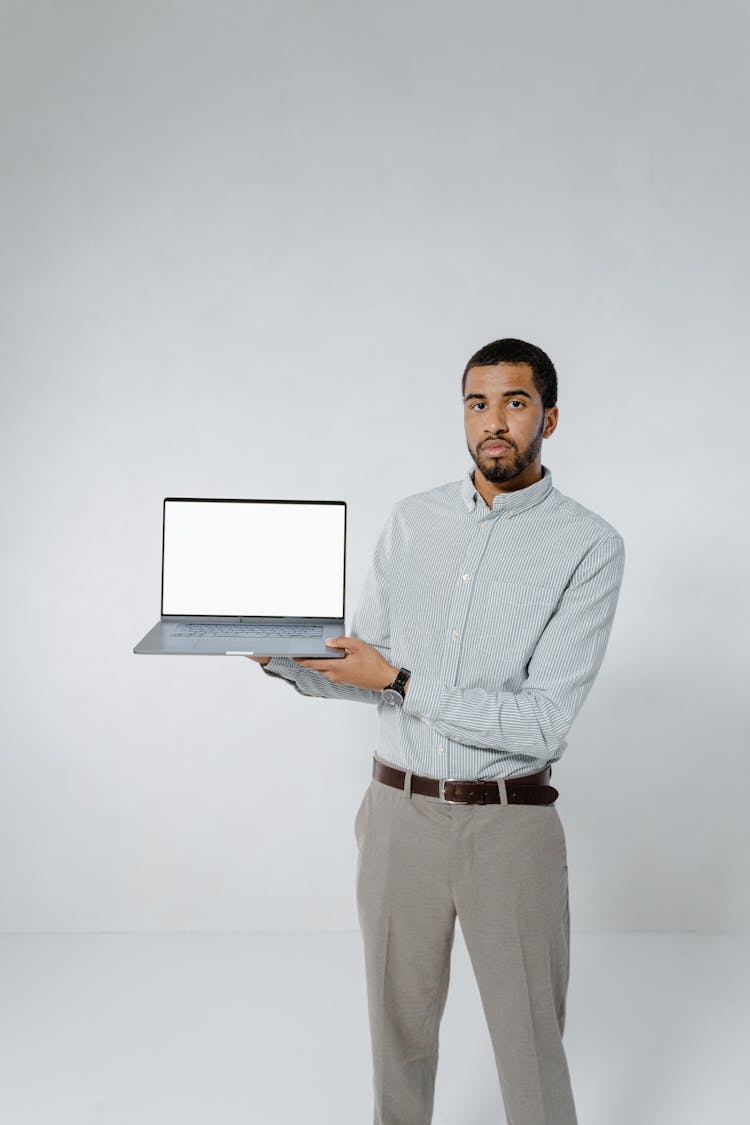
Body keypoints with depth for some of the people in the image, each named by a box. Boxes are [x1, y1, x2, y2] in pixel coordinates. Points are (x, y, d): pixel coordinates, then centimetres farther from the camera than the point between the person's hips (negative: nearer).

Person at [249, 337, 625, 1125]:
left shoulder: (588, 545, -10)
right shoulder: (411, 521, 4)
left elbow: (542, 723, -17)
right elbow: (362, 665, 9)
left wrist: (401, 683, -20)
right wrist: (278, 654, -9)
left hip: (510, 824, -3)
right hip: (399, 811, 4)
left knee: (531, 1048, 11)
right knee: (400, 1029, 19)